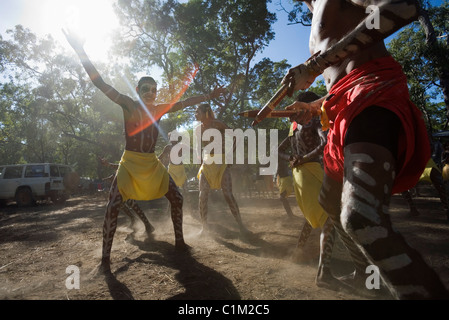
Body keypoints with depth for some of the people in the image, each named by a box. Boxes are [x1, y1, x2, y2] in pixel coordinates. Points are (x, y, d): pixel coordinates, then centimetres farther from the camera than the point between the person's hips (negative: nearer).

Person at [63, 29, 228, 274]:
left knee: (176, 198, 4)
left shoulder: (159, 109, 6)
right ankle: (105, 258, -4)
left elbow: (185, 103, 13)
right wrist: (80, 51, -18)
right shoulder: (129, 105, -5)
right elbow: (101, 84, -11)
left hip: (153, 163, 5)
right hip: (130, 162, -5)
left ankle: (179, 241, 22)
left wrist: (209, 96, 14)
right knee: (113, 206, -16)